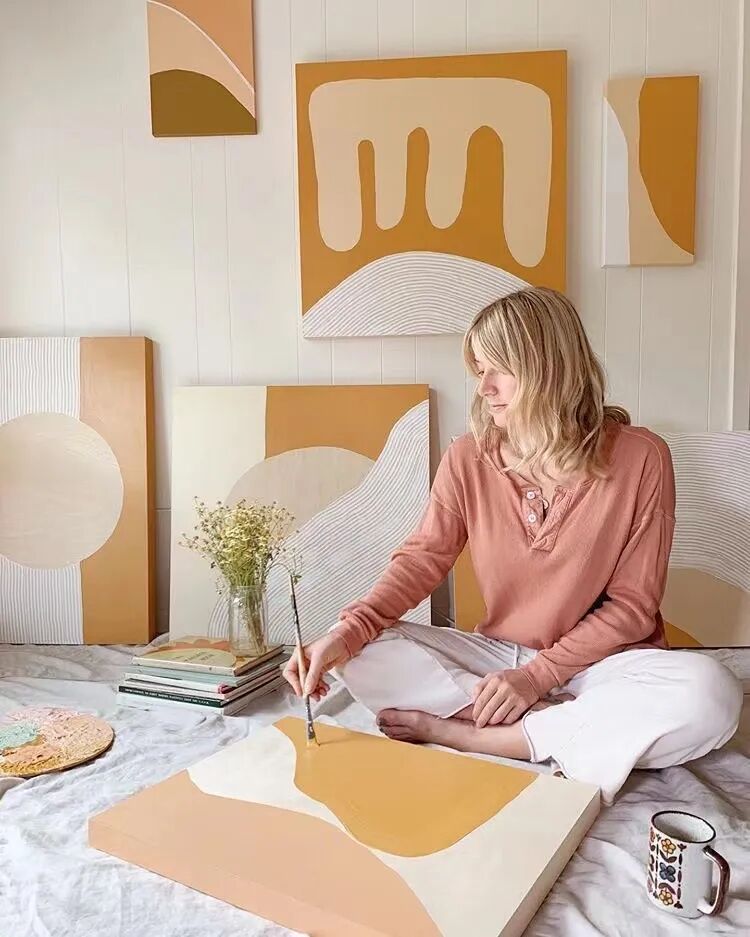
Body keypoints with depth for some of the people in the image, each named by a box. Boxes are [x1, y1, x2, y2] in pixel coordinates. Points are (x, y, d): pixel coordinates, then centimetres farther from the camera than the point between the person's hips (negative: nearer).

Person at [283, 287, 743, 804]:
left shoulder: (640, 457, -13)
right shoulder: (469, 458, -5)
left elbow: (633, 605, -10)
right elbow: (422, 558, -7)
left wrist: (537, 675, -18)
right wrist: (346, 633, -23)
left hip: (601, 658, -1)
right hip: (498, 653, 2)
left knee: (711, 693, -33)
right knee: (367, 655, -17)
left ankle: (460, 733, -23)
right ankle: (560, 726, -19)